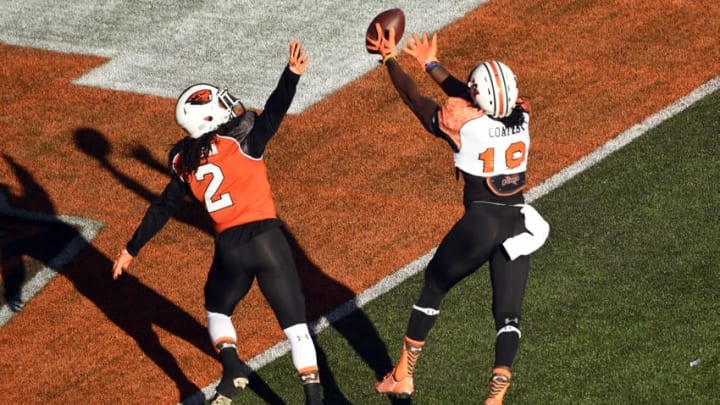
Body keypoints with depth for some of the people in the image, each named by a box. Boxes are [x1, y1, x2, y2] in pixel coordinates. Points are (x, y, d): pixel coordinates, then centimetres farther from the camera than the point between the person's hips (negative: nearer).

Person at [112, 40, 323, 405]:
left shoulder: (184, 161, 7)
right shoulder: (242, 139, -4)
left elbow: (162, 209, 12)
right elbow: (272, 115, -21)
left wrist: (132, 249, 20)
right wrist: (292, 75, -29)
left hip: (229, 248, 3)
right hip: (267, 239, -3)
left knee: (217, 309, 29)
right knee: (294, 322, 4)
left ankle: (231, 370, 6)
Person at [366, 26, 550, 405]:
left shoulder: (462, 124, -14)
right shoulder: (520, 117, -1)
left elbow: (414, 98, 2)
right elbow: (471, 100, 19)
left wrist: (389, 59, 18)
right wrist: (432, 65, 31)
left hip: (480, 222, -3)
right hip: (518, 224, 4)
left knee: (434, 284, 19)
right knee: (508, 313, 6)